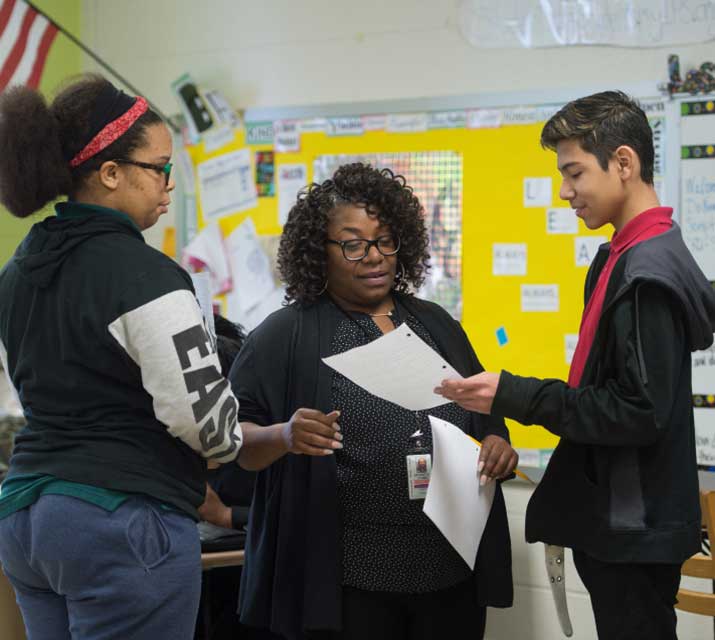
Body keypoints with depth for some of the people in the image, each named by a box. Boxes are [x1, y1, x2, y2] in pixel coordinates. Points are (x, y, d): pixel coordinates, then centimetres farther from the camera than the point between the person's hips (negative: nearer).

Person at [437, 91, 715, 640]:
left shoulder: (649, 273, -20)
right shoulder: (626, 256, 10)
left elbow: (639, 413, -22)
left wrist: (514, 397, -21)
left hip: (634, 529, -9)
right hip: (613, 518, 9)